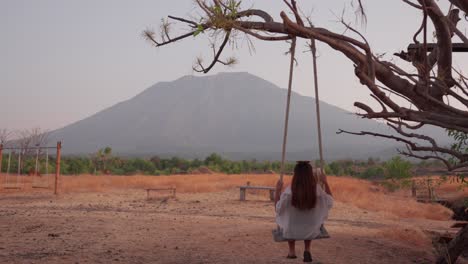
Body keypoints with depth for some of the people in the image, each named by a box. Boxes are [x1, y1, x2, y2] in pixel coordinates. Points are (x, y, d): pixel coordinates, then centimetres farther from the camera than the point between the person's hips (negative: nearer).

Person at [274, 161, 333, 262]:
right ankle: (307, 250, 27)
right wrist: (325, 183, 5)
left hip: (291, 232, -1)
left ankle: (292, 251, 37)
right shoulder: (317, 190, -19)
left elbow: (278, 208, -11)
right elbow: (330, 202, 1)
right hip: (311, 233, 1)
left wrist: (278, 190, -3)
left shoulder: (289, 191, -24)